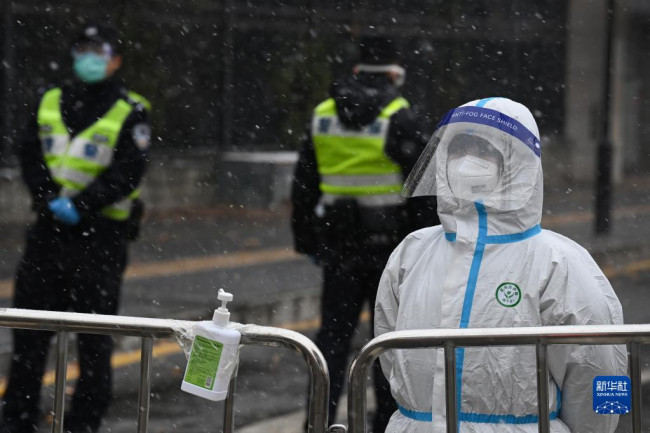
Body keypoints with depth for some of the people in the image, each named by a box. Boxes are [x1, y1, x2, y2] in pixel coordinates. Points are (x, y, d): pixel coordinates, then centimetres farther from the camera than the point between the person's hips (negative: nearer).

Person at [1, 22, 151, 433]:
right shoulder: (50, 104, 11)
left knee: (95, 337, 2)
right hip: (48, 232, 4)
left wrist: (80, 206, -21)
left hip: (100, 234, -4)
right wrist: (50, 200, -13)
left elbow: (127, 172, -13)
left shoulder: (131, 113, -3)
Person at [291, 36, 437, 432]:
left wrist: (307, 243, 18)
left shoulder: (323, 117, 6)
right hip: (392, 247, -3)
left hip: (340, 246, 3)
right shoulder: (401, 120, -9)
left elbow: (304, 187, 11)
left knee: (333, 335, 6)